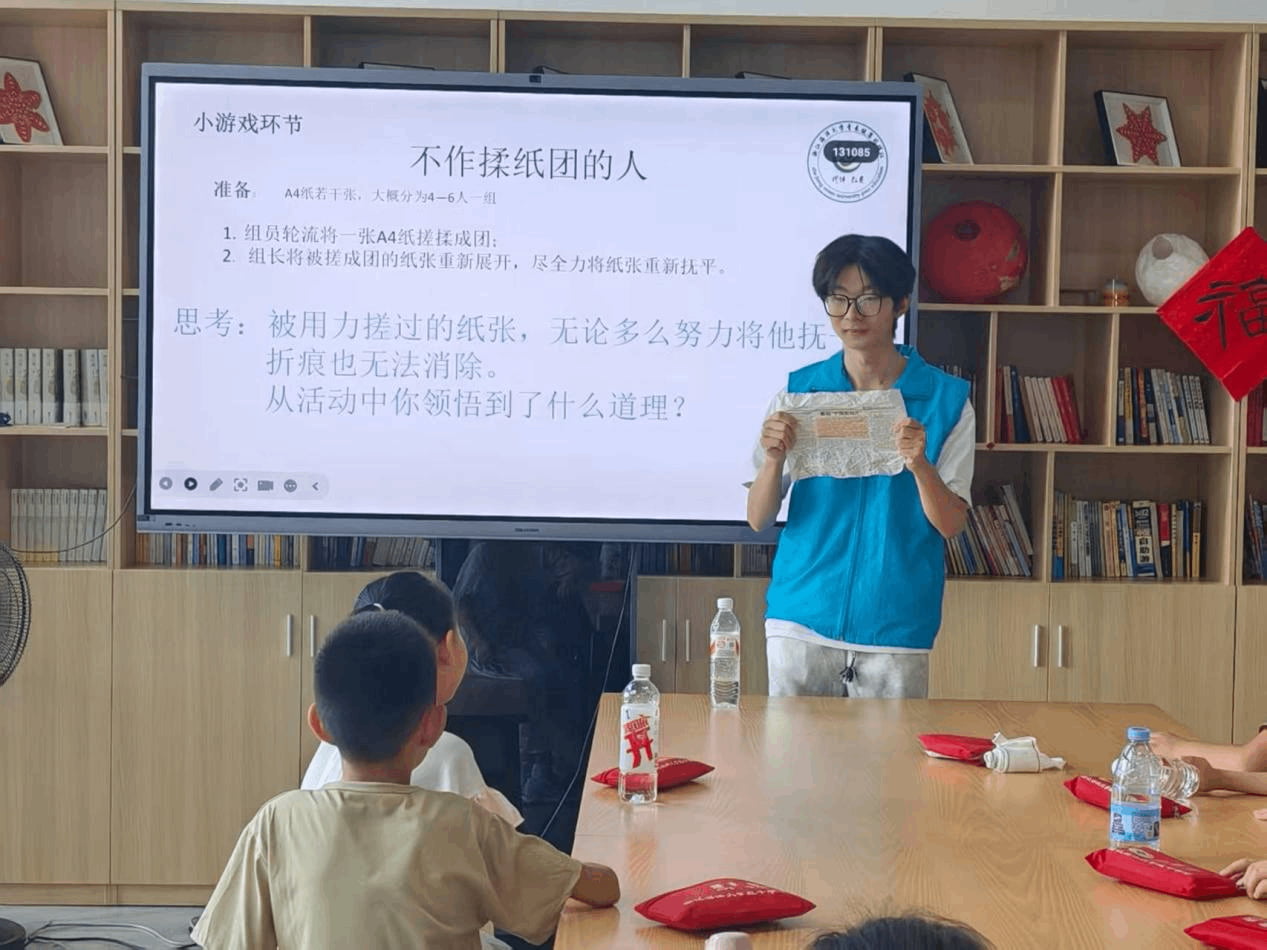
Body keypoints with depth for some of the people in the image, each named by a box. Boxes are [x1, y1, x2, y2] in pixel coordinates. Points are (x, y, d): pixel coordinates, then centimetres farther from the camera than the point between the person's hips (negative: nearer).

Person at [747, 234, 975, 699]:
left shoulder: (945, 399, -1)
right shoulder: (799, 391, 2)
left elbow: (951, 524, -3)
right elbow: (758, 519, 2)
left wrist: (919, 464, -21)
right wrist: (774, 459, -17)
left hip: (895, 627, -1)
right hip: (801, 622, 1)